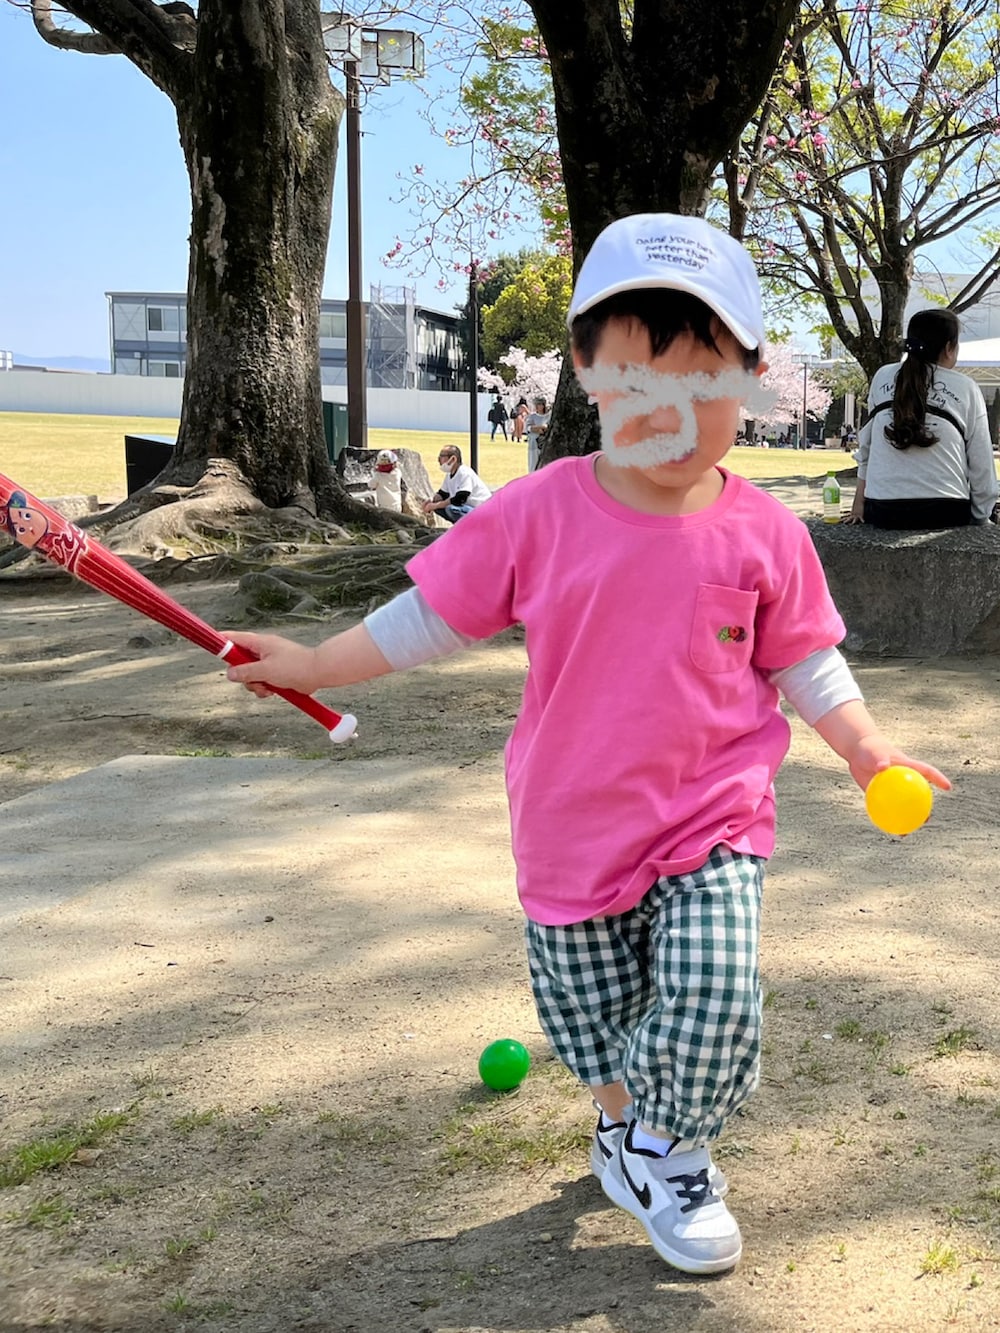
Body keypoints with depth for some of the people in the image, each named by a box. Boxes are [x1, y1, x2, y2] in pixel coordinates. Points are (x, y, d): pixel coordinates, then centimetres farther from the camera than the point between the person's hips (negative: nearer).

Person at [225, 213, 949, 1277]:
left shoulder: (763, 533, -7)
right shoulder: (538, 514, -11)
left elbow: (805, 659, 4)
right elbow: (430, 614, -1)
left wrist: (867, 750, -7)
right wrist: (310, 665, -1)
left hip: (711, 824, 0)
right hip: (574, 827, 1)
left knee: (711, 1005, -12)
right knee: (594, 1022, 16)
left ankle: (667, 1150, 19)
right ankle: (623, 1127, 48)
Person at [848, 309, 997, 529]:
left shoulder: (882, 377, 9)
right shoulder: (966, 389, 2)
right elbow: (982, 465, 3)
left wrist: (859, 502, 21)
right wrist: (981, 519, 12)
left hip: (882, 511, 3)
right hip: (946, 512, -3)